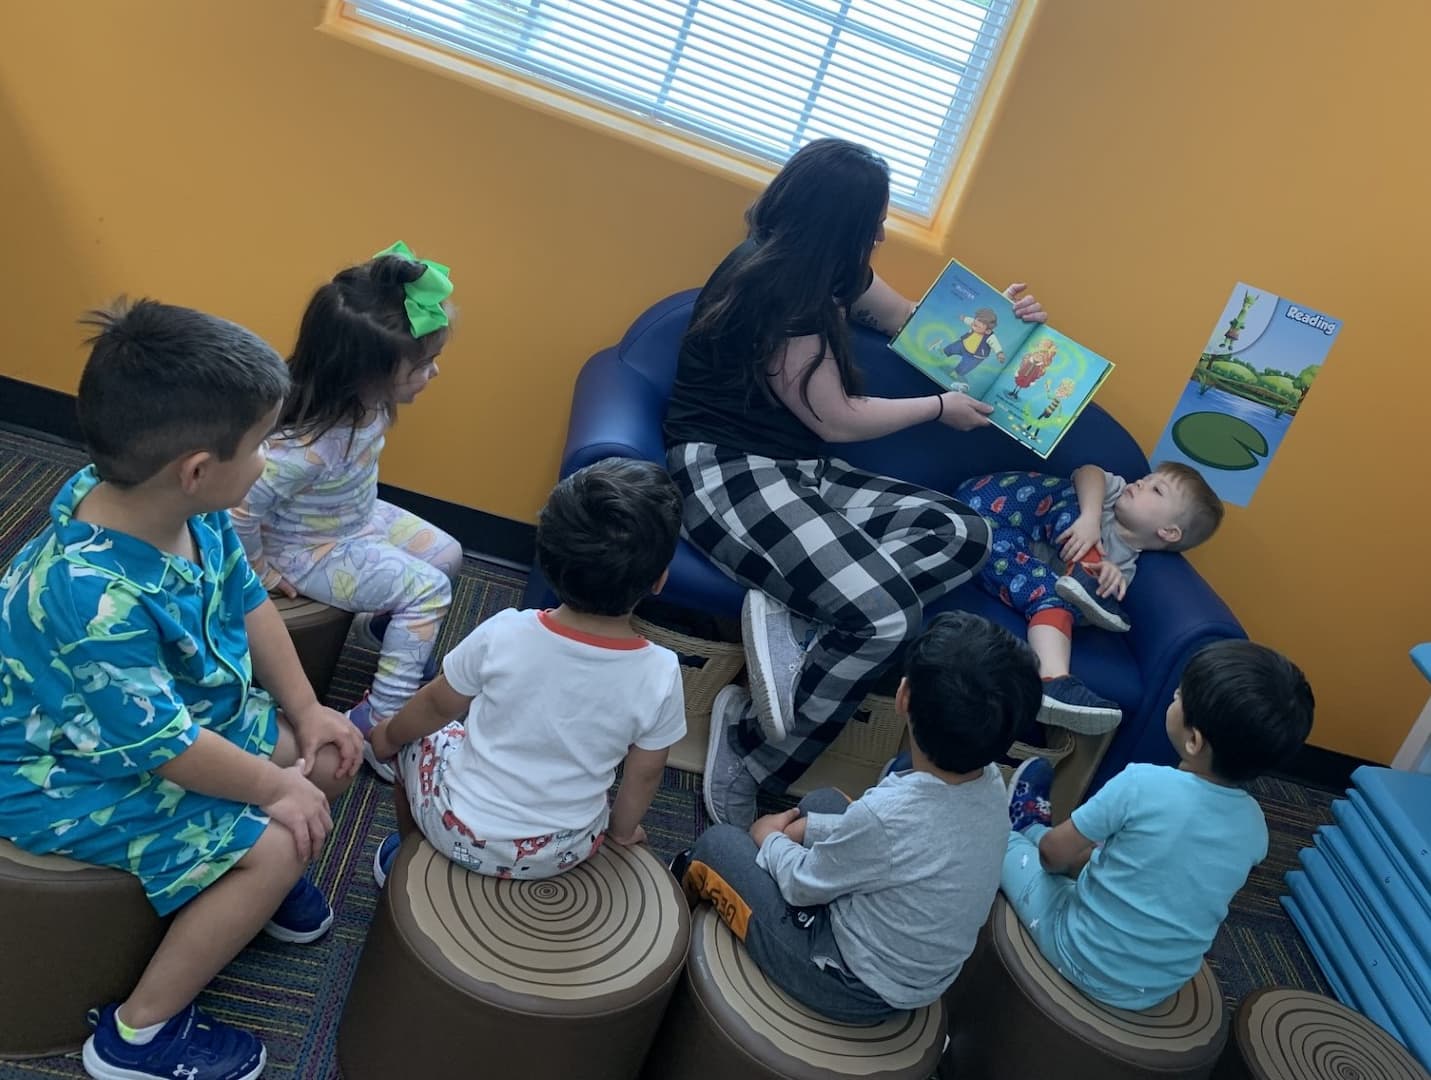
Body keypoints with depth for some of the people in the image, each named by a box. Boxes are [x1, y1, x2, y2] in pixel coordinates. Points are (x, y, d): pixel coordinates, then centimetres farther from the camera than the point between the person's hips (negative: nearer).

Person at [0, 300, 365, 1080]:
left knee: (335, 752, 4)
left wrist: (305, 710, -3)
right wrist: (275, 787, -16)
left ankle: (245, 878, 29)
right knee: (275, 846, -16)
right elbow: (168, 749, -31)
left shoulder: (191, 511, -16)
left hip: (193, 708, 8)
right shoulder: (98, 598, -40)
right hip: (81, 774, -8)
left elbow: (247, 602, 1)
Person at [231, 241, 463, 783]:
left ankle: (378, 621, 33)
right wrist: (261, 569, -18)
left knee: (446, 555, 9)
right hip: (311, 549, -8)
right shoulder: (307, 445, -41)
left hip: (360, 517, 8)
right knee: (427, 589, -14)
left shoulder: (364, 398, -17)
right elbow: (238, 510, -35)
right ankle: (379, 721, -2)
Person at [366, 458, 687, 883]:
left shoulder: (503, 635, -26)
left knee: (418, 738, 26)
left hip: (461, 833, -1)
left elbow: (438, 705, -7)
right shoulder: (661, 674, -24)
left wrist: (388, 735, 15)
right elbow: (644, 774, -7)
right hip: (565, 852, 2)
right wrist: (622, 828, 14)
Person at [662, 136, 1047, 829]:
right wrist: (940, 407, 4)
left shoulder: (829, 271, 11)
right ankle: (744, 769, -15)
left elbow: (907, 319, 32)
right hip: (727, 473, -9)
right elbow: (837, 419, -10)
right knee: (888, 612, -27)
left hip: (802, 473, 9)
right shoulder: (773, 288, -15)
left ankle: (790, 611, -19)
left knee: (963, 534, -8)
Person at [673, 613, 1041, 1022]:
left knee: (716, 843, 8)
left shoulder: (886, 813, -36)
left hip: (854, 989, -6)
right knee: (822, 801, 18)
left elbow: (801, 885, -16)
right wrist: (807, 828, 4)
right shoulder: (992, 784, -16)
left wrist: (771, 838, 3)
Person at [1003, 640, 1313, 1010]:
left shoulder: (1143, 785, -28)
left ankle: (1026, 826, 41)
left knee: (1006, 839, 14)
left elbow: (1053, 854, -15)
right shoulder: (1253, 826, -12)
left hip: (1084, 959, -5)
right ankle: (1032, 827, 45)